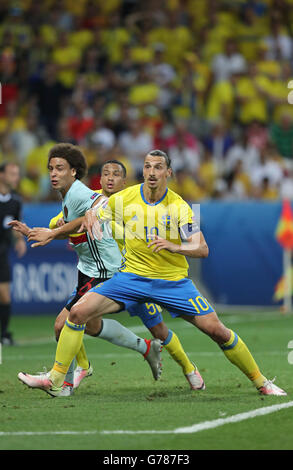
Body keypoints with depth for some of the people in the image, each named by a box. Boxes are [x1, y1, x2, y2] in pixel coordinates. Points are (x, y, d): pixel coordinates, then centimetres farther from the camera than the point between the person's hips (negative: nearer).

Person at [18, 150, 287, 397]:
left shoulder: (179, 207, -10)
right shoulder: (124, 199, -4)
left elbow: (202, 249, -13)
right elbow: (93, 215, 14)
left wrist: (174, 246, -32)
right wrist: (53, 234, -2)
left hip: (173, 281, -2)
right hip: (132, 275, 2)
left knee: (216, 330, -10)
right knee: (78, 312, -15)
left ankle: (261, 383, 9)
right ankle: (55, 380, -7)